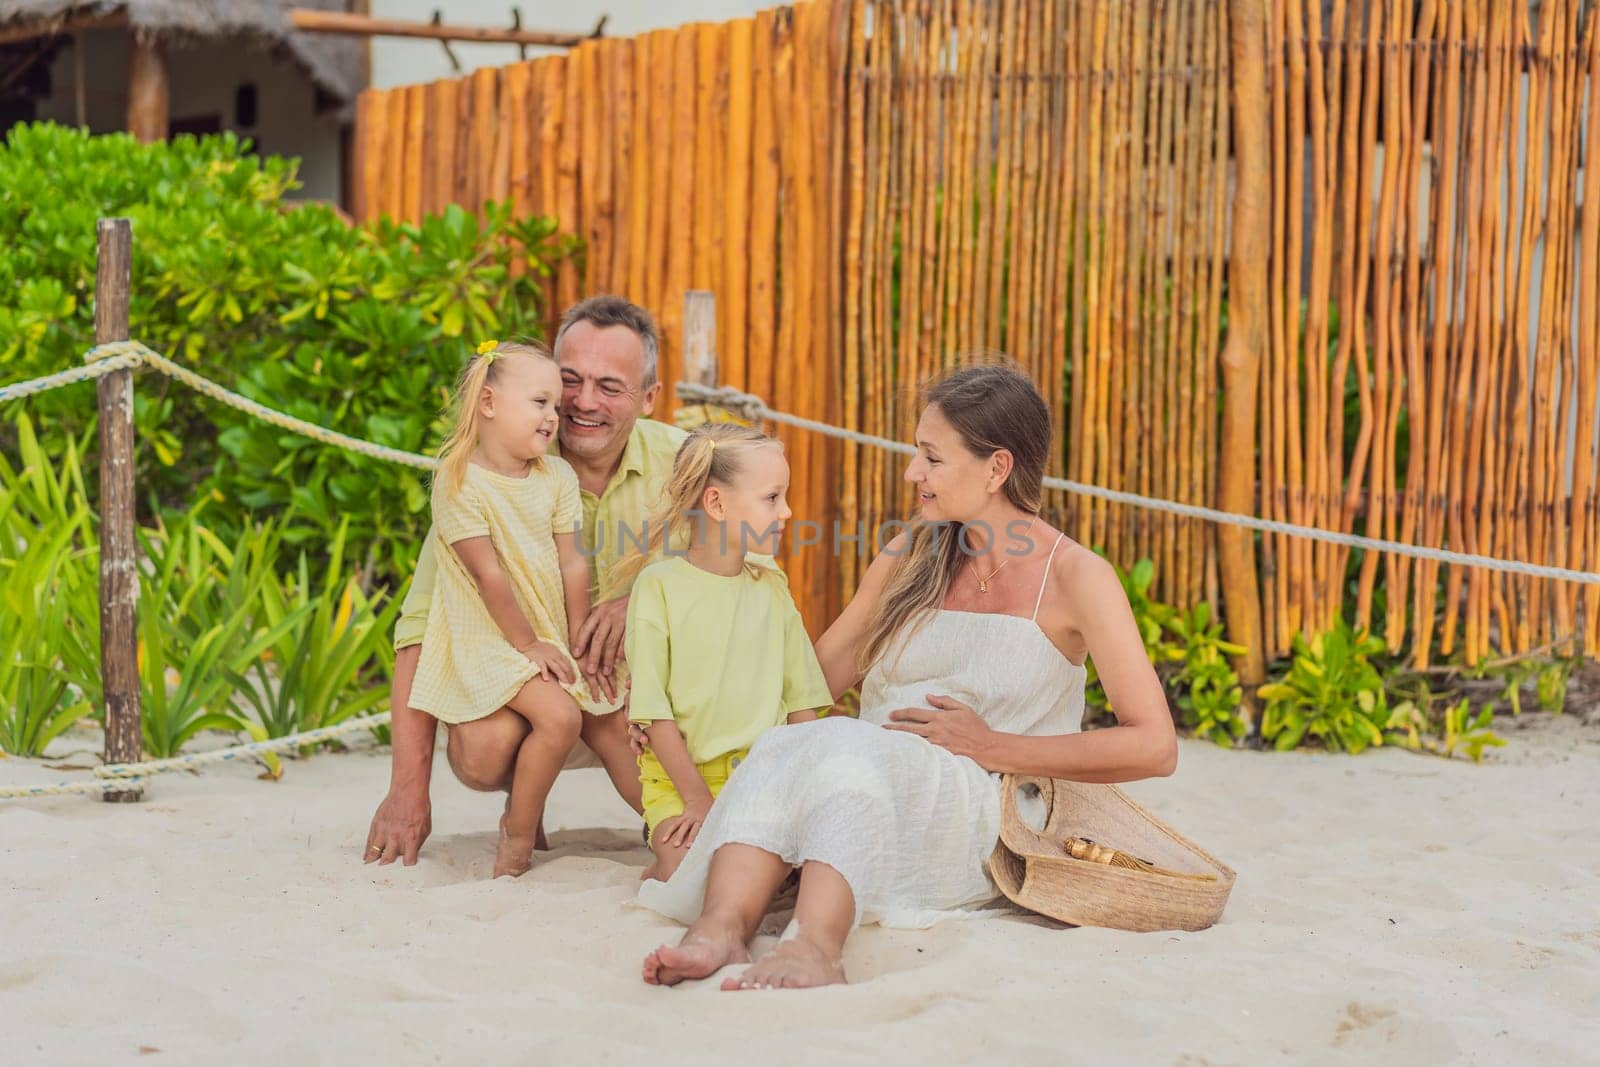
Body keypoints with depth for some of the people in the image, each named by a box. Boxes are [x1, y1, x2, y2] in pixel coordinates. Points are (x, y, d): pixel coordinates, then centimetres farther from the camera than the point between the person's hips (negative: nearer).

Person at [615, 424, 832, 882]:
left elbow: (800, 697, 12)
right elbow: (652, 707, -7)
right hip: (679, 775, -4)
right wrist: (697, 798, -11)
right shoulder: (660, 584, -5)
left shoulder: (770, 586, 10)